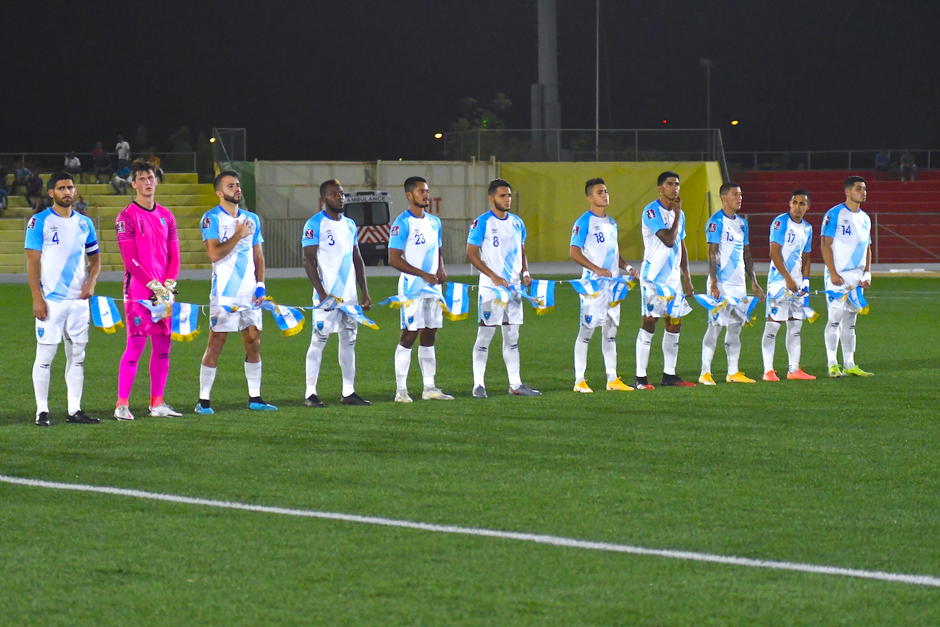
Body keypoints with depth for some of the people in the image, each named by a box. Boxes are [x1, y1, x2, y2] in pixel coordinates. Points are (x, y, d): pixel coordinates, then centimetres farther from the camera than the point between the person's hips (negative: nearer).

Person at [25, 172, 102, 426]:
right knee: (45, 355, -4)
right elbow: (32, 261, -6)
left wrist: (91, 282, -1)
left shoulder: (84, 223, 11)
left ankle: (74, 410, 11)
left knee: (77, 355, 6)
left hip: (78, 299, 5)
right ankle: (42, 410, 1)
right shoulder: (39, 222, -3)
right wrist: (37, 298, -13)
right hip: (50, 300, -5)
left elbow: (95, 258, 19)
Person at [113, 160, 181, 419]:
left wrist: (168, 285, -1)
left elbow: (174, 255, 13)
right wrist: (154, 286, -14)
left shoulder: (166, 216, 14)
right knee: (136, 345, -10)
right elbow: (130, 259, -10)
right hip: (138, 290, -6)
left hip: (163, 291, 6)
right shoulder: (127, 216, -4)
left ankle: (157, 403, 12)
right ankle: (122, 405, -7)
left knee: (163, 346, 6)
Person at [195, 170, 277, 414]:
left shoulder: (252, 219, 13)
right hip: (224, 293, -6)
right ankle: (203, 400, -2)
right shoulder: (211, 218, -5)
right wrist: (238, 235, -13)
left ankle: (255, 398, 14)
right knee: (216, 344, -6)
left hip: (249, 293, 6)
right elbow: (215, 254, -16)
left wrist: (260, 285, 6)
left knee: (253, 343, 7)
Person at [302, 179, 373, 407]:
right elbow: (309, 261, -11)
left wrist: (364, 292, 13)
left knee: (349, 341, 8)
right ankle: (310, 393, -4)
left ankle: (349, 392, 13)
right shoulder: (315, 224, -7)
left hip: (349, 294, 7)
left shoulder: (349, 224, 15)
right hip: (327, 295, -7)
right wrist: (322, 293, -18)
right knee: (319, 340, -6)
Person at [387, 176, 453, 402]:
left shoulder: (434, 222, 13)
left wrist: (441, 270, 2)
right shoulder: (402, 223, -11)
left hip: (432, 287, 7)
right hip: (412, 288, -7)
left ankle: (429, 388, 15)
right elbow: (394, 259, -15)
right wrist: (424, 274, -18)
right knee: (409, 334, -8)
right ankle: (401, 390, -5)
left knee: (429, 336, 10)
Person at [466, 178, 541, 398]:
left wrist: (525, 272, 3)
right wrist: (494, 276, -17)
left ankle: (515, 384, 14)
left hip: (514, 287, 6)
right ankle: (478, 385, -1)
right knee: (485, 335, -4)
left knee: (512, 337, 10)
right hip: (490, 289, -6)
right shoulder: (482, 223, -8)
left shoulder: (517, 222, 11)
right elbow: (471, 254, -10)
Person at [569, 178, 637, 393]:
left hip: (612, 284, 8)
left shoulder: (611, 223, 16)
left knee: (611, 331, 9)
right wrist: (597, 269, -23)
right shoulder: (584, 222, -8)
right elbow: (574, 252, -15)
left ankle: (612, 379, 14)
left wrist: (626, 267, 7)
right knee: (586, 330, -5)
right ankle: (579, 381, -2)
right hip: (593, 284, -8)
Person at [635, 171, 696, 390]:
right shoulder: (651, 211, -12)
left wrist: (686, 277, 16)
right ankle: (640, 377, -6)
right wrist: (677, 214, -11)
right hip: (653, 277, -7)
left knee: (674, 325, 7)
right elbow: (668, 240, -21)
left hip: (673, 278, 7)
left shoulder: (679, 213, 13)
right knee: (648, 323, -7)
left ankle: (669, 374, 15)